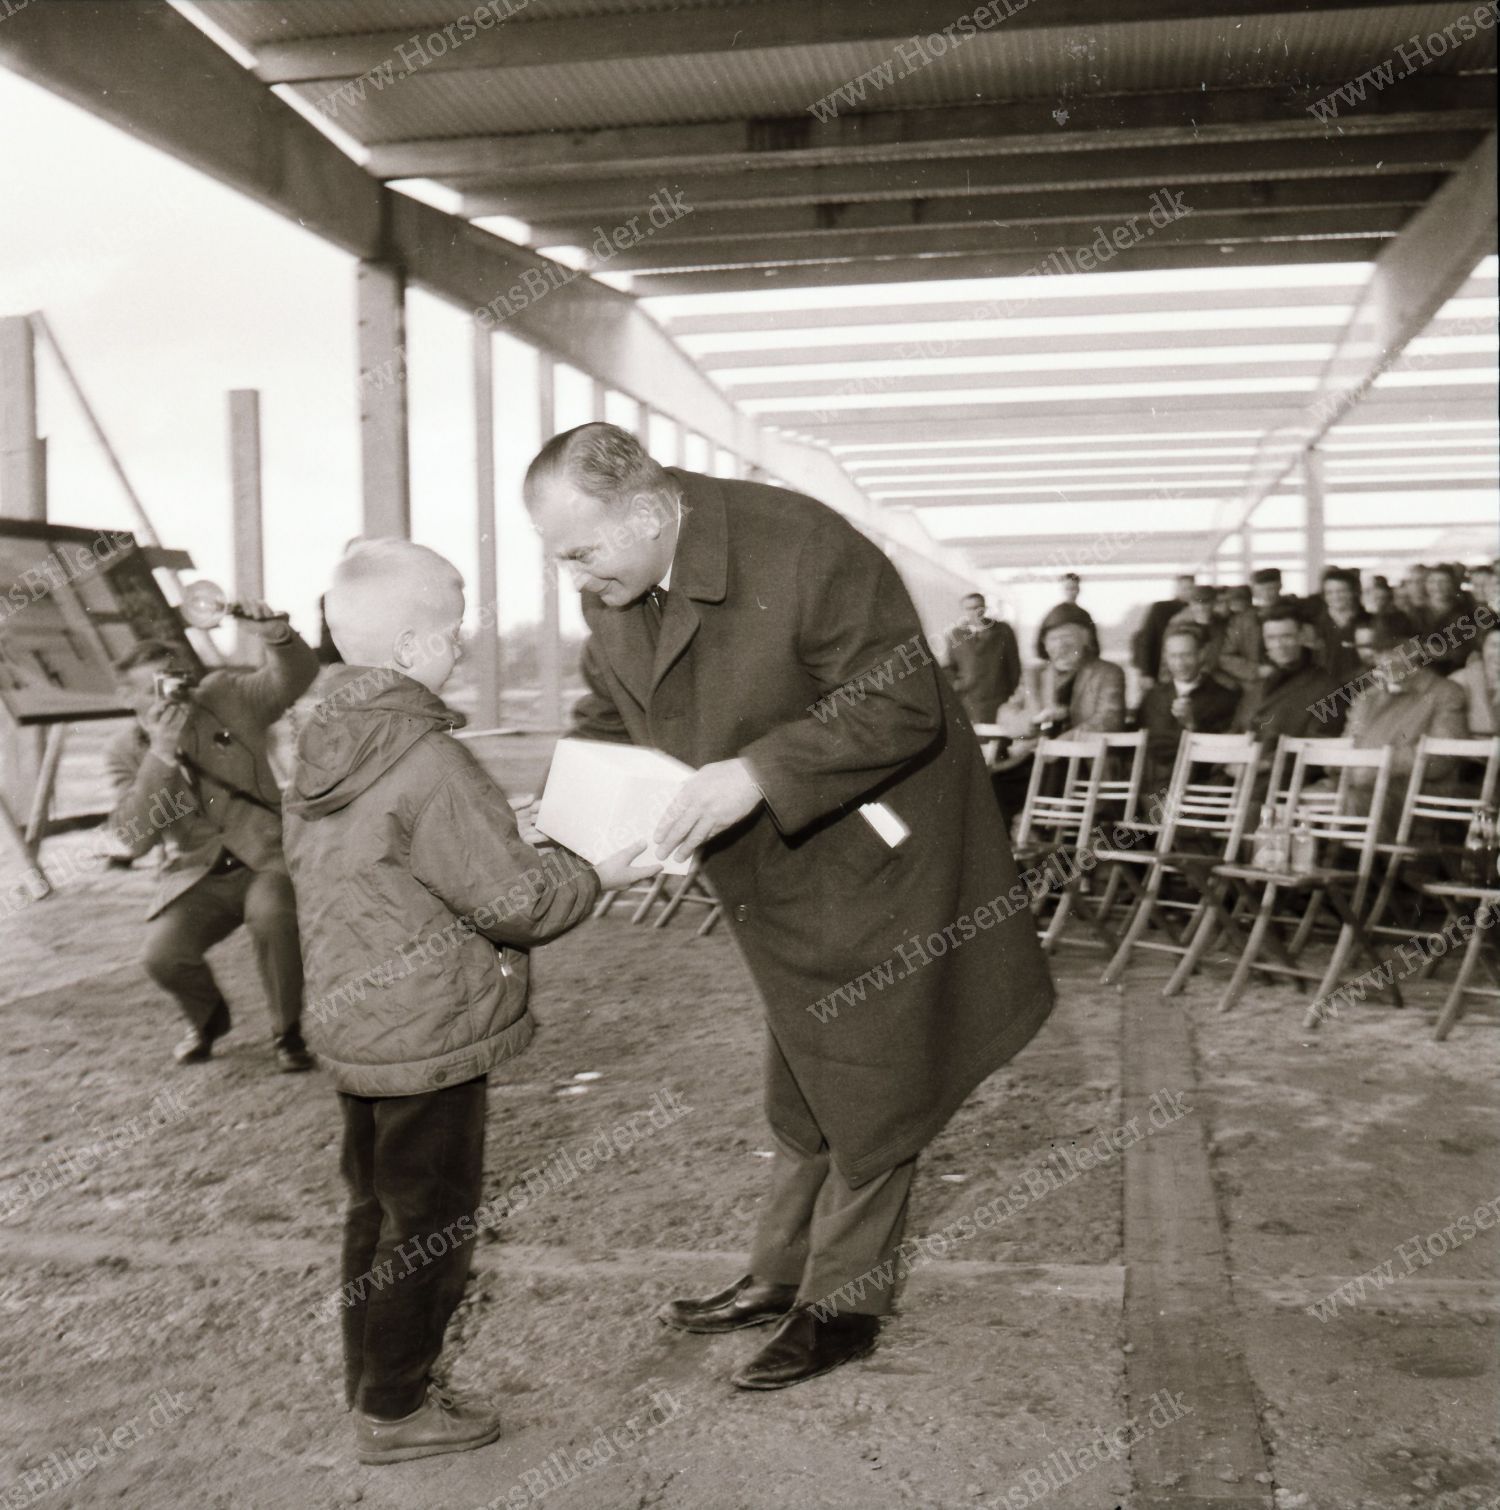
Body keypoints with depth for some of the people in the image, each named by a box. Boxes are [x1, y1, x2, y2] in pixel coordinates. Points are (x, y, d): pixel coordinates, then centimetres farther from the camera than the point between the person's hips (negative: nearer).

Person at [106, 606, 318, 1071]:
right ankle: (207, 1017, 15)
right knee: (162, 954, -21)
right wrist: (161, 754, -24)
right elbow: (132, 839, -14)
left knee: (272, 912, -33)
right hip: (198, 876, 2)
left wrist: (277, 636, -30)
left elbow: (294, 678, -6)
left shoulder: (227, 697, -1)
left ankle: (289, 1031, -9)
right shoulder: (125, 753, -1)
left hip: (267, 858, -2)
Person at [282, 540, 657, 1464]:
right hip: (432, 1039, -9)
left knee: (379, 1210, 22)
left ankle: (372, 1380, 37)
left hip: (358, 1026, 9)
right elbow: (512, 898, -19)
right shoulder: (428, 763, -24)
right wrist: (601, 876, -4)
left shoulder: (323, 745, 4)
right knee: (432, 1223, 7)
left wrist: (517, 841, 14)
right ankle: (396, 1411, 20)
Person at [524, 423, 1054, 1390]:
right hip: (782, 876, 7)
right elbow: (609, 714, 8)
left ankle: (843, 1306, 22)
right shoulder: (610, 587, -7)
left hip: (876, 855, -7)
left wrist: (756, 775, -36)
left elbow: (904, 710, -27)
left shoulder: (805, 552, -30)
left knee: (867, 1088, 6)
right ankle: (781, 1276, 36)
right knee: (802, 1091, 21)